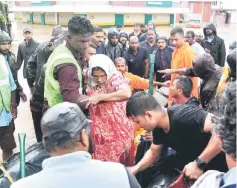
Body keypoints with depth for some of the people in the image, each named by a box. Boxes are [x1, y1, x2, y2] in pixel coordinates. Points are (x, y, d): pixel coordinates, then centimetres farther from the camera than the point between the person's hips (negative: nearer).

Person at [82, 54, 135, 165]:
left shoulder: (115, 78, -13)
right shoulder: (91, 85, 2)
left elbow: (127, 93, -33)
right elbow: (87, 103, 17)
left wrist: (100, 97, -31)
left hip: (120, 130, -5)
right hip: (101, 133, 5)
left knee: (121, 163, 8)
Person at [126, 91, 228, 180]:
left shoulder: (183, 116, -32)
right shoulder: (158, 128, -5)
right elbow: (154, 152, 11)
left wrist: (199, 163, -34)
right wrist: (136, 168, -4)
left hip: (216, 168, -7)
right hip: (191, 165, 7)